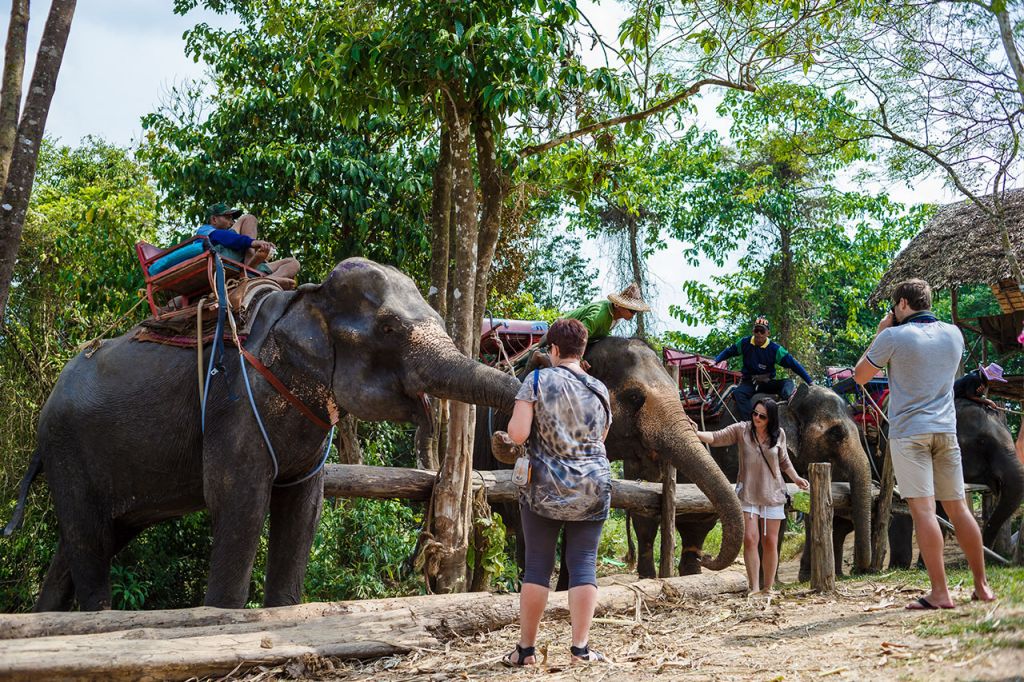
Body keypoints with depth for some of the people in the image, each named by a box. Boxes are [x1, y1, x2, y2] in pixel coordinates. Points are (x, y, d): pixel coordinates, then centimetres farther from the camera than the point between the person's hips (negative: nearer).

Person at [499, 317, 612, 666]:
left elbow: (517, 434, -14)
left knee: (537, 565, 5)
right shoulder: (599, 389, 6)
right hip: (591, 489, 2)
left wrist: (513, 422, 6)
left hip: (544, 488, -2)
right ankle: (580, 646, 1)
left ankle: (526, 648, 10)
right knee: (583, 564, 4)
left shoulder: (538, 380, -7)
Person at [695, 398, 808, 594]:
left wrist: (796, 478, 5)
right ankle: (754, 588, -6)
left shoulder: (779, 434, 1)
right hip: (747, 493, -2)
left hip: (772, 494, 2)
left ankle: (768, 588, 17)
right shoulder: (741, 430, -5)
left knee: (770, 542, 5)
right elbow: (715, 438, -14)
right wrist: (694, 433, -30)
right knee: (749, 539, -11)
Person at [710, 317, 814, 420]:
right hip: (749, 383, 0)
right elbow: (729, 352, 15)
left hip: (767, 383, 0)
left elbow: (793, 364, -7)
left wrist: (810, 381, -9)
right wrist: (715, 361, 3)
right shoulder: (745, 343, -2)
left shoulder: (774, 349, -8)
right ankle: (748, 423, -49)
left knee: (788, 383, -25)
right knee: (738, 393, -33)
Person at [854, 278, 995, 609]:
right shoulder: (954, 334, 9)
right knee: (958, 508, 12)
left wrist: (879, 334, 8)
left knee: (923, 510, -8)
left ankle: (940, 593, -11)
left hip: (908, 432, -5)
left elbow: (860, 376, 2)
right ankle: (982, 585, 18)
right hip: (946, 431, 6)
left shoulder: (894, 337, -8)